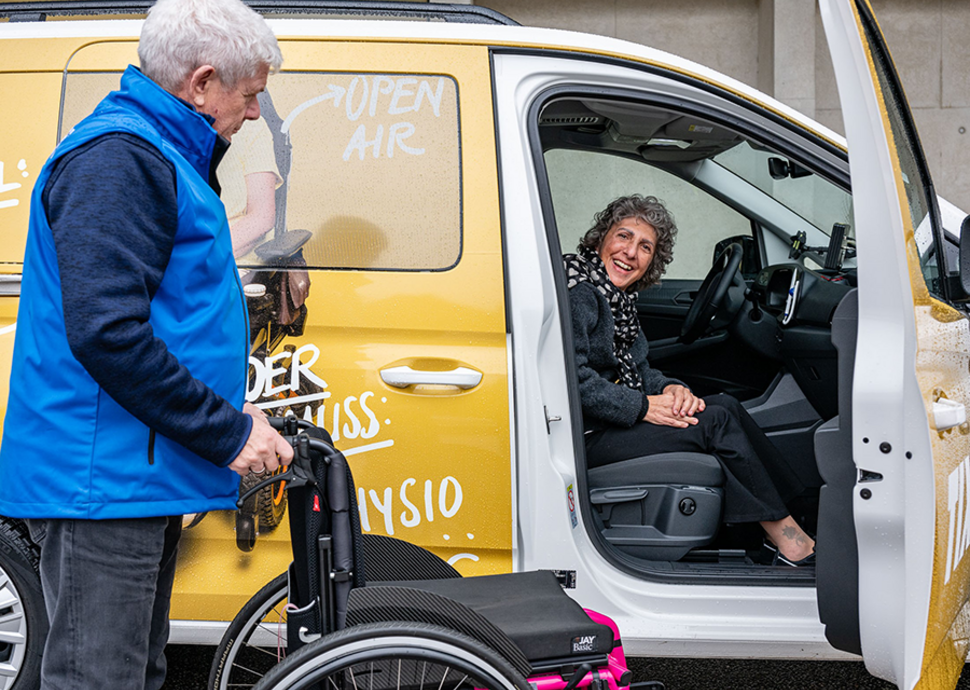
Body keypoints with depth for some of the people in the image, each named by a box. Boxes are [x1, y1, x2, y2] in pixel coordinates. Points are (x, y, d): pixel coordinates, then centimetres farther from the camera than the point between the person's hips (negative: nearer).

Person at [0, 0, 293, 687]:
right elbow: (105, 333, -25)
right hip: (102, 481, -11)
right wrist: (227, 432, -19)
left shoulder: (162, 157, 19)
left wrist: (232, 413, 14)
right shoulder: (117, 159, -15)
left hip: (140, 482, 11)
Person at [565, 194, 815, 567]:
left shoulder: (619, 296, 14)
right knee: (715, 421, -14)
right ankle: (790, 541, -11)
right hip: (584, 440, -9)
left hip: (612, 421, 9)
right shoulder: (579, 291, -16)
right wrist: (643, 406, -20)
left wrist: (669, 388, -6)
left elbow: (636, 370, 16)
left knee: (725, 405, -2)